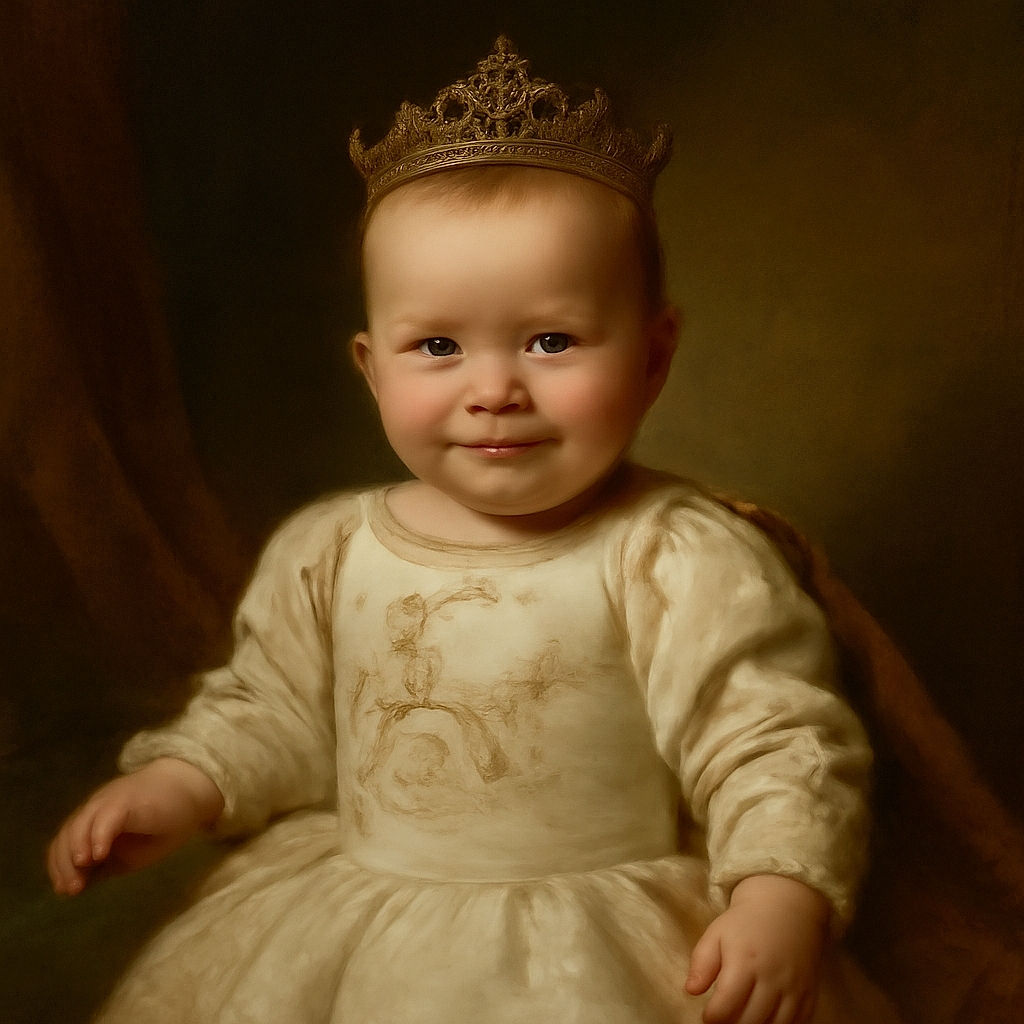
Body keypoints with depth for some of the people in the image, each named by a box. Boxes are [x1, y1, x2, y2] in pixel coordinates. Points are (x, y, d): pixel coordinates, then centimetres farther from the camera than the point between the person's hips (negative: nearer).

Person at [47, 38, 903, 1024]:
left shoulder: (681, 562, -15)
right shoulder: (328, 553, -1)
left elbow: (774, 739, -14)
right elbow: (273, 709, 12)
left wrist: (782, 895, -28)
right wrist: (179, 784, -1)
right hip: (352, 920, 4)